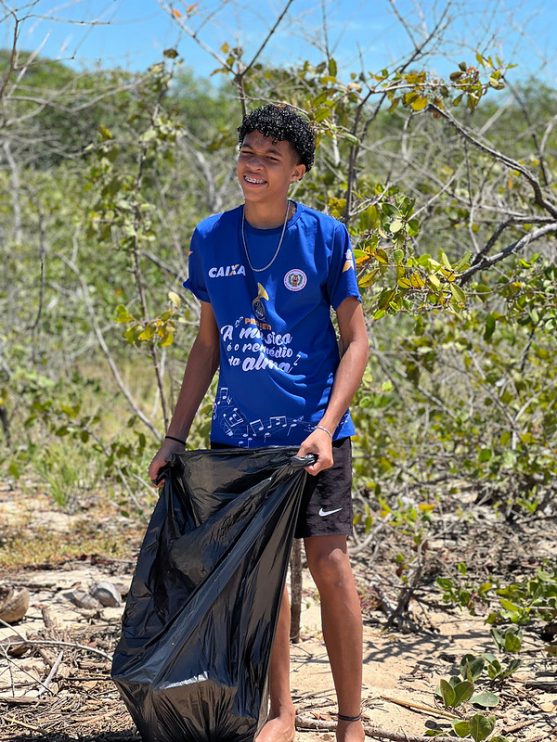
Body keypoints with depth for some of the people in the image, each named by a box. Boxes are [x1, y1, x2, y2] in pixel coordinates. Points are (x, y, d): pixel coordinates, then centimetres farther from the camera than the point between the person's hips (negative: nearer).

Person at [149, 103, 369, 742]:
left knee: (329, 564, -6)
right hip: (237, 433, 3)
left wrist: (326, 426, -14)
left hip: (311, 432, -3)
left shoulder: (324, 236, -4)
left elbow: (354, 339, -2)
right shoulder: (209, 239, 5)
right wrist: (174, 436, 9)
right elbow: (208, 343, 12)